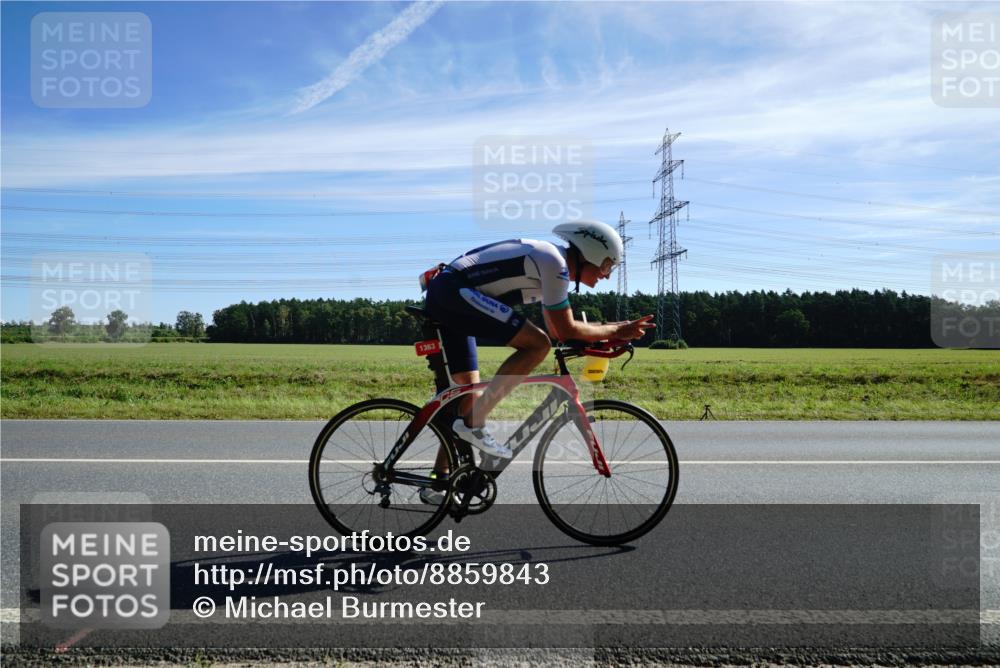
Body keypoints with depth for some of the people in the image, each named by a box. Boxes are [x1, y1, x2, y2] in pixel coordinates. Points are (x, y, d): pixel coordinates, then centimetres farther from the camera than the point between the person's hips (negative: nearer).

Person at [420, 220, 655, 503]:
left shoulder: (550, 263, 20)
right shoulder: (554, 262, -10)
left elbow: (558, 328, 24)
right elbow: (566, 331, -11)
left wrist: (619, 327, 21)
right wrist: (615, 332, 1)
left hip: (441, 297, 11)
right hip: (454, 290, -11)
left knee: (470, 393, 12)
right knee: (538, 344, -16)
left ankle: (439, 482, 15)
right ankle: (474, 424, -15)